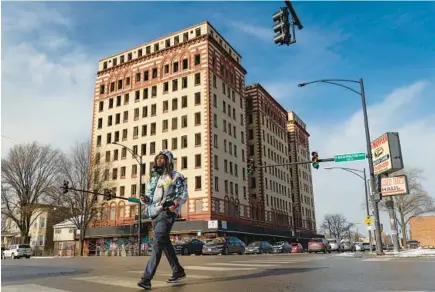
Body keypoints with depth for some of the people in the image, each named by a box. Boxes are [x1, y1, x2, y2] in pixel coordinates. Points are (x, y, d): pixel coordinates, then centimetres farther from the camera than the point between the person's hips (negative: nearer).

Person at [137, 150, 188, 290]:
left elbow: (184, 194, -4)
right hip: (154, 214, 7)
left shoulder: (176, 176, 0)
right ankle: (178, 271, 27)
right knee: (165, 243, 13)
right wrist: (145, 199, -1)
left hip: (167, 213, -7)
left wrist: (176, 202, -24)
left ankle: (147, 278, -20)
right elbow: (149, 195, 23)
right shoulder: (152, 177, 19)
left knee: (157, 243, -18)